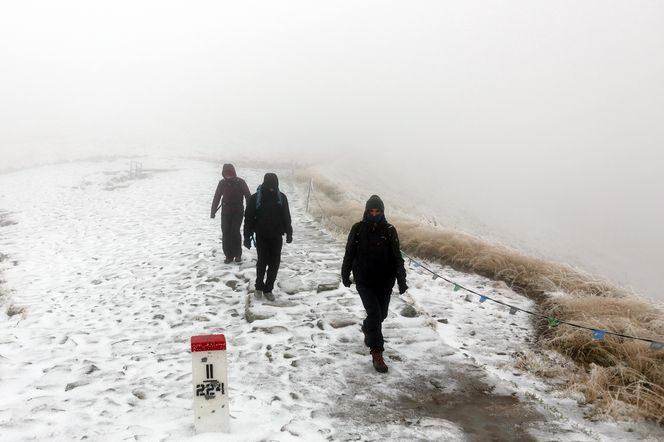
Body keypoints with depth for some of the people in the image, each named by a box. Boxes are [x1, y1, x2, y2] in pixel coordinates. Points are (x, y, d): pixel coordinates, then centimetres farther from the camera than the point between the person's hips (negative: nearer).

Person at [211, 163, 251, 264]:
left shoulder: (240, 182, -8)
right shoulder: (222, 183, -1)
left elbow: (248, 196, -6)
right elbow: (216, 197, 3)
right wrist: (213, 211, 0)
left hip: (238, 211, -3)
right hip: (226, 211, 3)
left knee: (235, 232, -10)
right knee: (226, 233, 0)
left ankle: (237, 254, 5)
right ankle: (228, 255, 10)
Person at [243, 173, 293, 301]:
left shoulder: (281, 197, -2)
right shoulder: (255, 198, -10)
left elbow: (286, 217, 8)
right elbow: (248, 218, -6)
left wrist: (289, 233, 9)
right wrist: (247, 236, -7)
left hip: (276, 236, 2)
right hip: (261, 236, -2)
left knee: (274, 263, 1)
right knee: (262, 261, -6)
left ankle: (268, 289, 13)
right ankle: (259, 286, 16)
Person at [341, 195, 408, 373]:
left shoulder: (389, 230, -4)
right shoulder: (358, 229, -6)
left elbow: (397, 257, -3)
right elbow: (349, 254, 4)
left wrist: (401, 279, -8)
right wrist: (345, 275, 9)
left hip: (384, 281, 2)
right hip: (364, 281, -2)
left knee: (381, 314, 15)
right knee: (374, 314, -11)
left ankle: (367, 328, 48)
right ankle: (377, 353, -4)